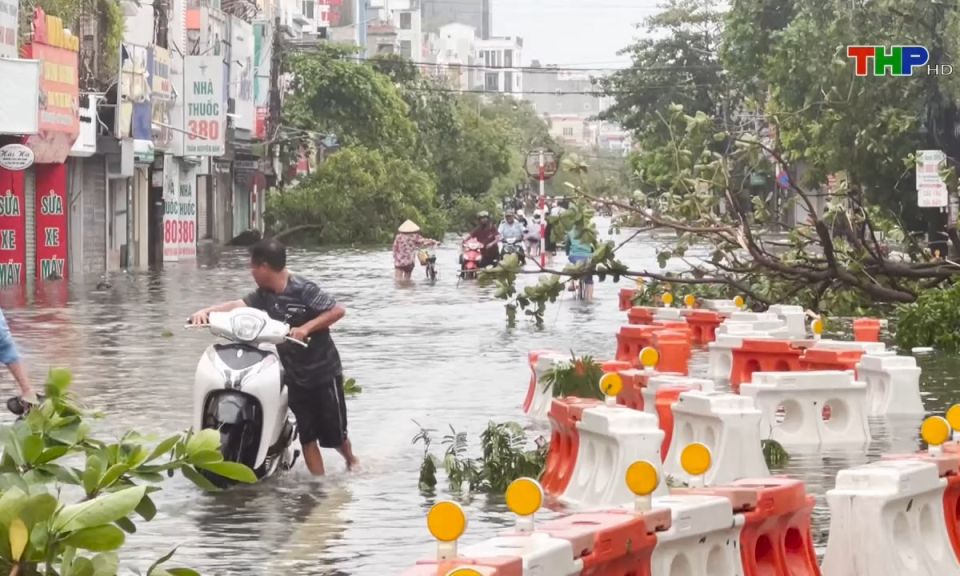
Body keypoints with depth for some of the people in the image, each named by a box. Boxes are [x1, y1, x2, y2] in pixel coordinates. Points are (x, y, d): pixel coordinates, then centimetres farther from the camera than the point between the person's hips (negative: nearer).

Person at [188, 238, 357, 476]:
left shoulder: (302, 290, -19)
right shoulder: (265, 294, 1)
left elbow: (338, 310, -21)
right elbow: (239, 304, -12)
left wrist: (306, 328, -29)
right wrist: (206, 311, -26)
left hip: (324, 371, -6)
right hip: (295, 374, 6)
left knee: (334, 433, 7)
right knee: (307, 435, 3)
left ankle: (352, 463, 34)